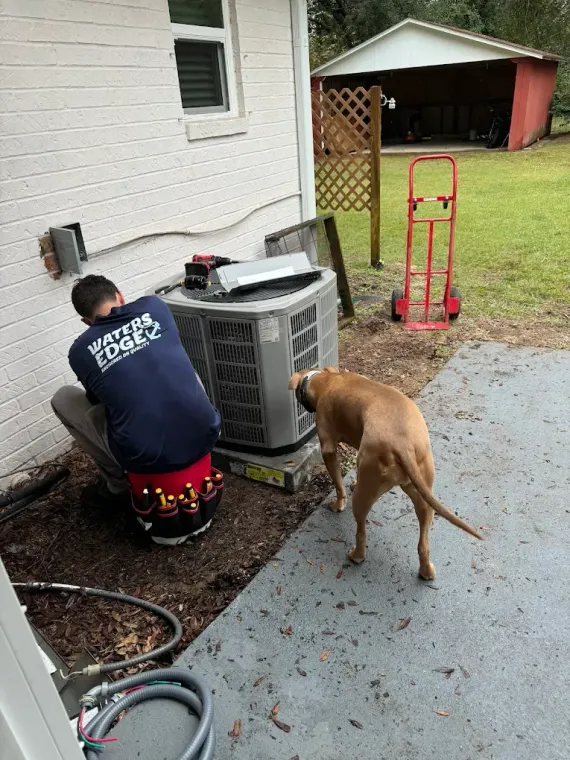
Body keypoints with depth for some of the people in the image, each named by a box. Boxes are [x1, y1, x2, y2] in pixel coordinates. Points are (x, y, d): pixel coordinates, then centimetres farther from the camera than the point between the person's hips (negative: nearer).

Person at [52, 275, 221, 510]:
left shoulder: (80, 351, 3)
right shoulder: (154, 306, 6)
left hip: (148, 458, -2)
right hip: (204, 435, 3)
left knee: (63, 398, 18)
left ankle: (118, 485, 26)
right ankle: (194, 459, 31)